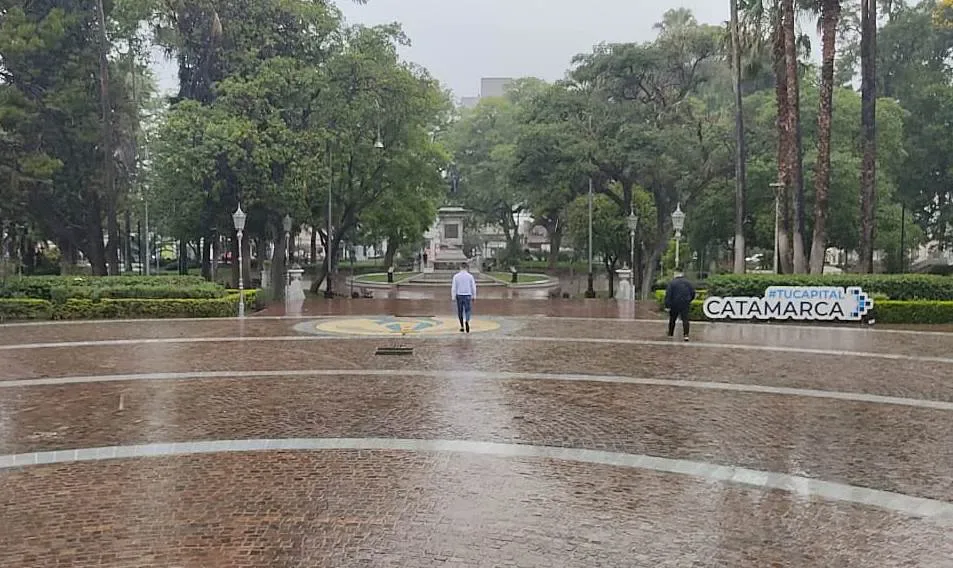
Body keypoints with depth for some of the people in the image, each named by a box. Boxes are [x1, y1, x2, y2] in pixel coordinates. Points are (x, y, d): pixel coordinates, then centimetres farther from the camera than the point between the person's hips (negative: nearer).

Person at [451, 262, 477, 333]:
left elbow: (453, 287, -3)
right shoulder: (470, 276, -3)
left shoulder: (456, 276, -2)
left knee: (460, 311, 12)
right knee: (467, 310, 2)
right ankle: (467, 321, -27)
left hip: (459, 296, 1)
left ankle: (462, 327, 17)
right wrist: (474, 296, 12)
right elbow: (473, 287, 1)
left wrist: (453, 297, 2)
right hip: (467, 295, -1)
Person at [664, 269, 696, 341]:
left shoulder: (671, 283, -5)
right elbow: (693, 292, 9)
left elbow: (668, 295, -11)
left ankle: (670, 334, 23)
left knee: (672, 320, 14)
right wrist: (689, 300, 24)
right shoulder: (688, 282, 5)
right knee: (685, 319, -2)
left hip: (675, 304, -1)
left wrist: (667, 305, -12)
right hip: (685, 304, 1)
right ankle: (686, 335, -17)